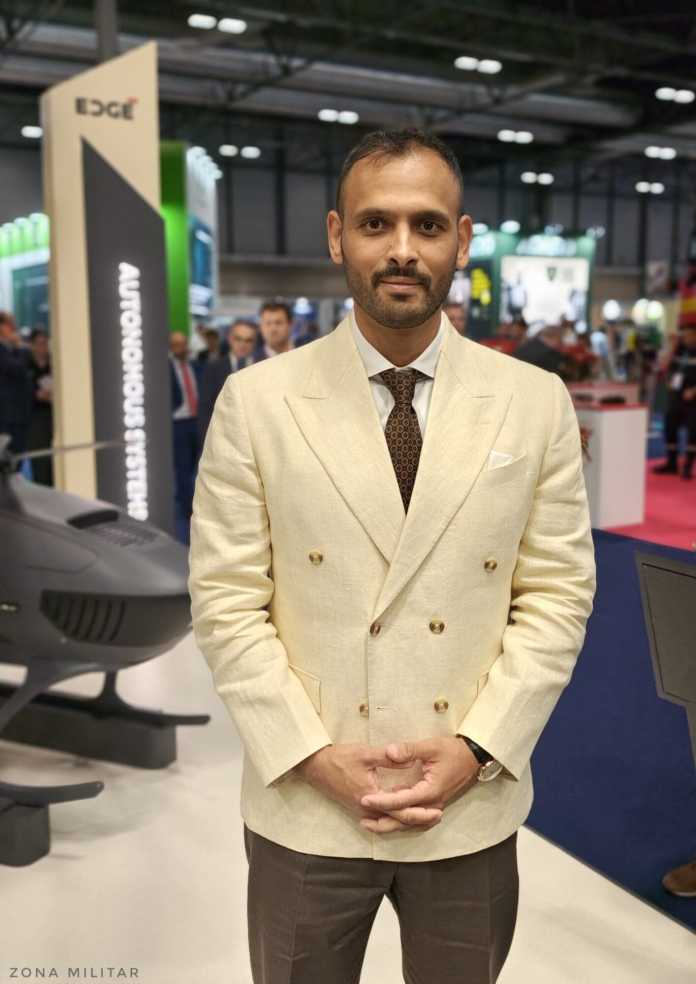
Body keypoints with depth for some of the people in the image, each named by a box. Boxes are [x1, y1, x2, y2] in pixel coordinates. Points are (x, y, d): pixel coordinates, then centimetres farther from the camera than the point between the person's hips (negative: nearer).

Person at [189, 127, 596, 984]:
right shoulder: (256, 401, -7)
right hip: (304, 806, -1)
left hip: (472, 808, 2)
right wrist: (314, 755, -12)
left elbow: (558, 594, -1)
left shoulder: (536, 402, -3)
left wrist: (477, 748, -10)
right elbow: (226, 601, -6)